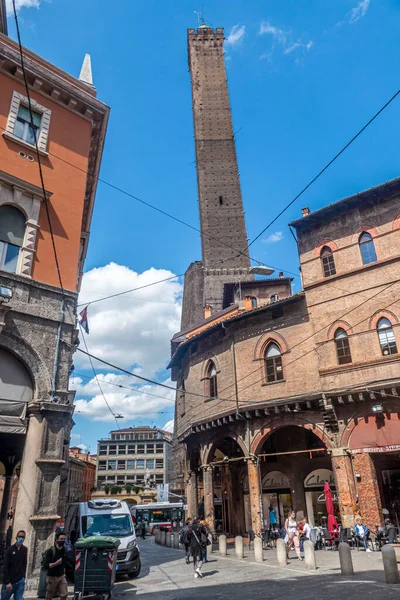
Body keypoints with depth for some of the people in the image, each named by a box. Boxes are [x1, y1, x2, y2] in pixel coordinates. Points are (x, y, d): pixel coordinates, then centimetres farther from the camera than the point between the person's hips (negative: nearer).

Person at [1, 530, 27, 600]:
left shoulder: (25, 550, 3)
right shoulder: (10, 549, -6)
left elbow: (24, 565, 9)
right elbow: (5, 567, -9)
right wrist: (7, 582, -16)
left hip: (20, 581, 2)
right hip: (9, 582, -2)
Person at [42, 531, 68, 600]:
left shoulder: (64, 551, 5)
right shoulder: (50, 551, -12)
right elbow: (45, 566, -18)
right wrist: (56, 563, -30)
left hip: (61, 577, 4)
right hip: (52, 577, -4)